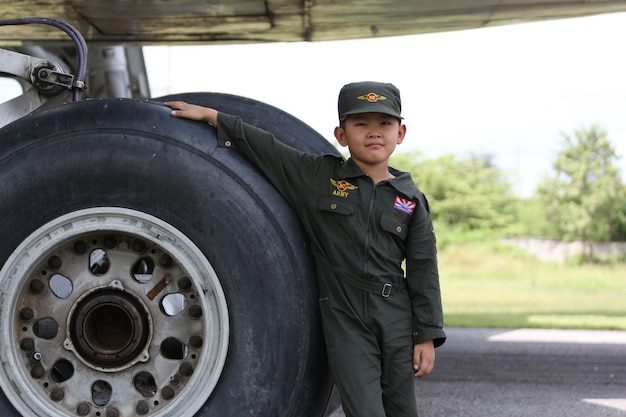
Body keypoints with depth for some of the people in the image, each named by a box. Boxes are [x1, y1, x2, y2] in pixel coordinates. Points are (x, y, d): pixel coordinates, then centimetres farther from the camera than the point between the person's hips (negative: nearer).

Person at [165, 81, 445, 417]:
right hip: (344, 317, -2)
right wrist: (211, 116, -1)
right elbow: (264, 146, 4)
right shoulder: (319, 176, 1)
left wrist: (427, 336, 1)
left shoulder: (412, 200, 4)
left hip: (396, 317, 2)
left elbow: (423, 271, 4)